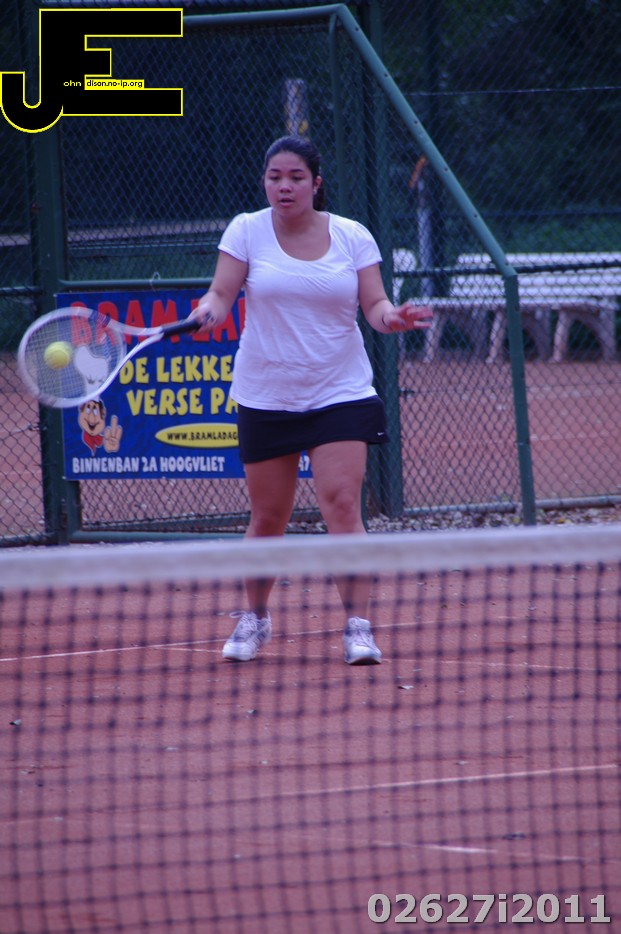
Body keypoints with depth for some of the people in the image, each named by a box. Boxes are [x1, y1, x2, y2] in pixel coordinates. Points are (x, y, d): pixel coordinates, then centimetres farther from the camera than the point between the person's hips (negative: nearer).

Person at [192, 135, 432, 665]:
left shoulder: (352, 236, 0)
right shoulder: (247, 231, -1)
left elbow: (374, 306, -1)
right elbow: (222, 293, -6)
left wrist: (393, 318, -23)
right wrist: (209, 311, -28)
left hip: (340, 395, -1)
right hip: (265, 397, 1)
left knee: (342, 506, -15)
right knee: (268, 517, 8)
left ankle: (358, 625, -14)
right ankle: (255, 618, 29)